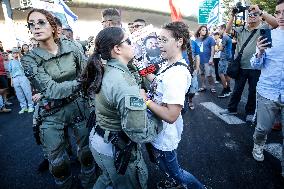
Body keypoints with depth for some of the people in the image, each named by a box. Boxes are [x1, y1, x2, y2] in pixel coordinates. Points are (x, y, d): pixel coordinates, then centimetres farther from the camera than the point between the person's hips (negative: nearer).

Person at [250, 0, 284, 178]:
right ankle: (258, 146, 41)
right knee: (263, 128, 10)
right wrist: (259, 53, -21)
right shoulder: (268, 35, 1)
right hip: (267, 92, 0)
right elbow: (256, 65, -2)